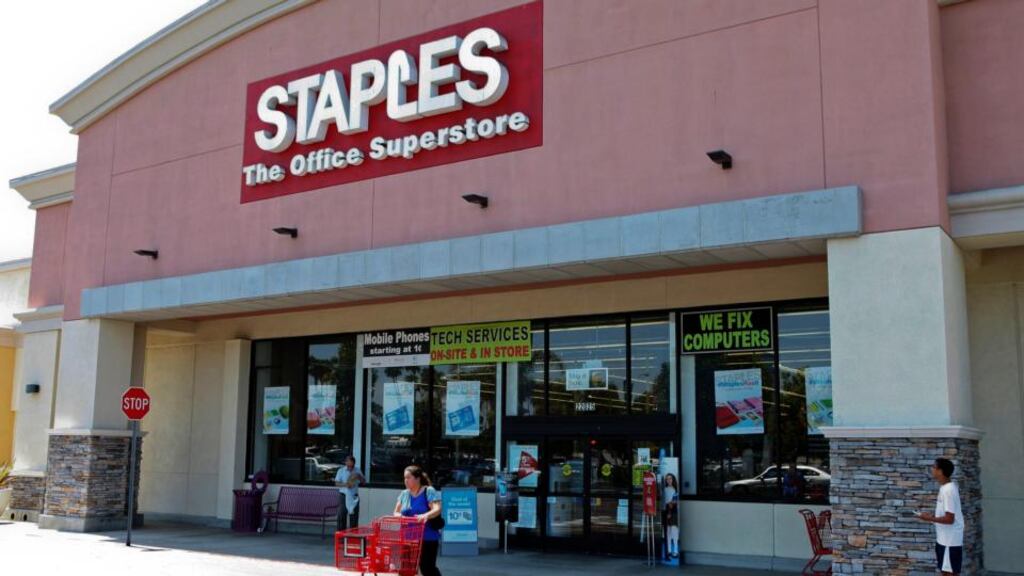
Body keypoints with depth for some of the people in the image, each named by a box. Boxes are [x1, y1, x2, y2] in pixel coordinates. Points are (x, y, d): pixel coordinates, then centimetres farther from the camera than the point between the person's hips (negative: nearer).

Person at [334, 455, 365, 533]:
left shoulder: (357, 471, 5)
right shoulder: (341, 471, -1)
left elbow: (364, 481, 6)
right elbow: (336, 483, -5)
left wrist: (359, 477, -15)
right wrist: (345, 485, -23)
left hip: (354, 497, 2)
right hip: (343, 496, -2)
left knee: (354, 517, 3)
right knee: (341, 516, -2)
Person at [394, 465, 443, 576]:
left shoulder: (429, 491, -9)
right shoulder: (404, 494, 9)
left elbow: (437, 509, -20)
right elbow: (396, 512, 14)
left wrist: (426, 515, -41)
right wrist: (399, 516, -11)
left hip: (427, 538, -5)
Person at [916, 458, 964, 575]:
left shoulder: (948, 490, -22)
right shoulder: (945, 487, 10)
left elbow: (949, 519, -23)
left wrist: (929, 518, -14)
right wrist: (932, 516, 8)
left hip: (950, 541, -10)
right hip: (944, 539, 10)